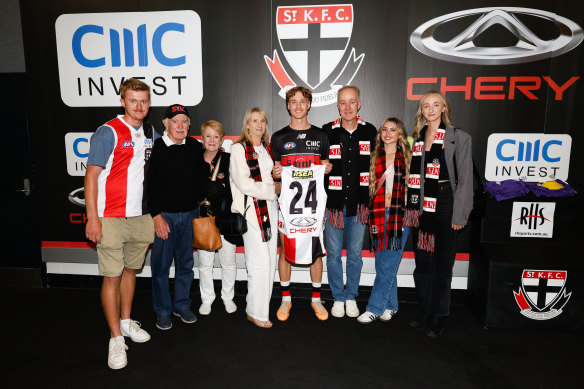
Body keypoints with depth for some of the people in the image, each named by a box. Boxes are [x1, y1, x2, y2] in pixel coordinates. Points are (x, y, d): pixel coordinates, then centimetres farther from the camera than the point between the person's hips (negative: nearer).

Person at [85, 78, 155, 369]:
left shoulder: (150, 133, 9)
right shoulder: (108, 132, -9)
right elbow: (91, 176, -10)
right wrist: (92, 218, -14)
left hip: (141, 217, 6)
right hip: (111, 218, -5)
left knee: (131, 270, 17)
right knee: (112, 277, 1)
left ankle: (126, 321, 34)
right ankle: (116, 338, 14)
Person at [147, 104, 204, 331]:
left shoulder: (195, 147, 4)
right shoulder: (156, 149, -9)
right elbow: (149, 186, -9)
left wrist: (199, 204, 9)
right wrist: (157, 216, -13)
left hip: (189, 214, 4)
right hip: (163, 215, -4)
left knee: (186, 263, 13)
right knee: (161, 265, 5)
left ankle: (182, 306, 29)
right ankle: (163, 311, 22)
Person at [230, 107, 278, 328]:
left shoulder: (268, 148, 17)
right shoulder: (239, 149, -4)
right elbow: (244, 183, -13)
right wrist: (271, 190, -9)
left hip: (270, 207, 7)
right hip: (251, 209, -7)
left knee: (270, 260, 8)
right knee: (260, 261, -8)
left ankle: (260, 304, 21)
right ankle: (256, 312, 5)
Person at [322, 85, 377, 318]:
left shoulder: (370, 131, 3)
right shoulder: (326, 132, -3)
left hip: (359, 203, 1)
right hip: (334, 201, -1)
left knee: (355, 254, 11)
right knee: (334, 254, 8)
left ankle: (351, 297, 27)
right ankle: (338, 298, 24)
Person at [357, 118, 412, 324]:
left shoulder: (407, 157, 7)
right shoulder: (375, 157, 13)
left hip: (400, 214, -3)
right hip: (379, 214, 3)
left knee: (387, 265, -5)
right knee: (382, 264, 6)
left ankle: (374, 308, 2)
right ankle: (390, 306, 21)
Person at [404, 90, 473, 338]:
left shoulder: (459, 137, -1)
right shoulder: (417, 138, 12)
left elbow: (465, 179, -5)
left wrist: (460, 215, -11)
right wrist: (410, 208, 10)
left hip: (445, 204, -5)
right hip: (421, 206, 5)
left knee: (442, 262, 4)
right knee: (422, 260, 11)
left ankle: (438, 317, 18)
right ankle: (425, 310, 27)